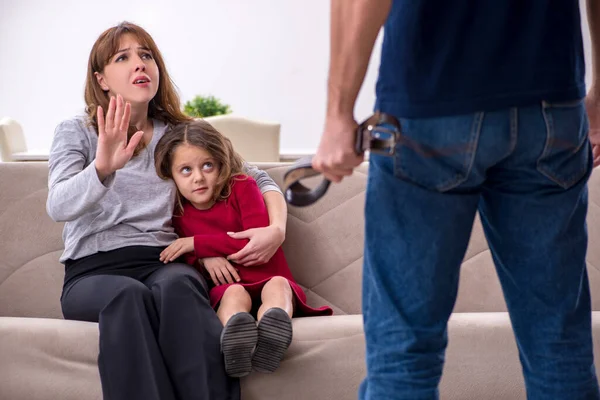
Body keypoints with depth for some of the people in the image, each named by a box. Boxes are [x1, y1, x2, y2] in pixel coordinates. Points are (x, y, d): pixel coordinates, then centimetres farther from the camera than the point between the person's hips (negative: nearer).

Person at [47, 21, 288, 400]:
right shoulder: (76, 133, 11)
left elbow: (260, 180, 21)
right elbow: (59, 206, -8)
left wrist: (277, 229, -1)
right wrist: (102, 169, -29)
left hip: (162, 263, 1)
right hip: (94, 271, -1)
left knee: (177, 284, -36)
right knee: (129, 294, -37)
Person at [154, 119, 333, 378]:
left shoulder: (242, 187, 4)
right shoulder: (178, 214, 11)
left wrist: (198, 244, -9)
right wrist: (205, 259, -15)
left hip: (266, 281, 0)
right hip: (223, 290, 0)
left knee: (277, 284, -34)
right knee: (235, 293, -34)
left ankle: (271, 331, -70)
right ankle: (236, 337, -70)